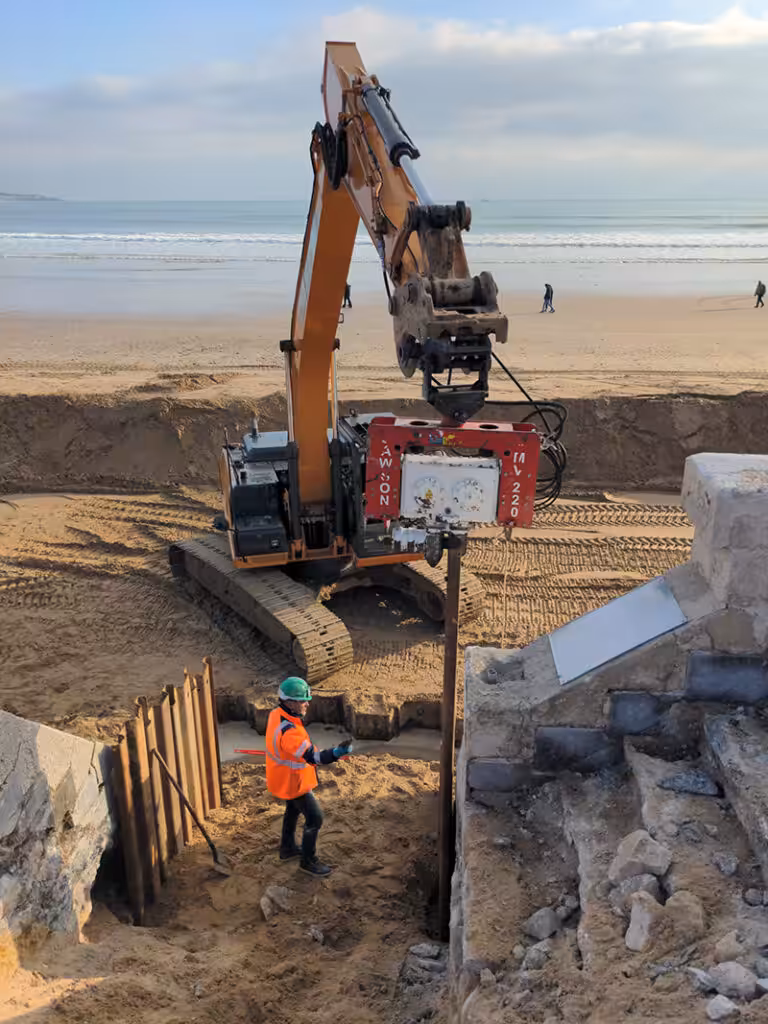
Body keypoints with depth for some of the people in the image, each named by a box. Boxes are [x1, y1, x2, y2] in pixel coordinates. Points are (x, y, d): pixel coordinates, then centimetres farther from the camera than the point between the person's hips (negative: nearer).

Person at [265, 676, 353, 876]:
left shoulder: (276, 714, -9)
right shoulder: (289, 732, -39)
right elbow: (312, 758, -43)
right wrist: (336, 753, -58)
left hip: (283, 775, 9)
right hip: (292, 782, -9)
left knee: (293, 809, 30)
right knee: (314, 818, 4)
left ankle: (287, 848, 50)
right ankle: (308, 861, 22)